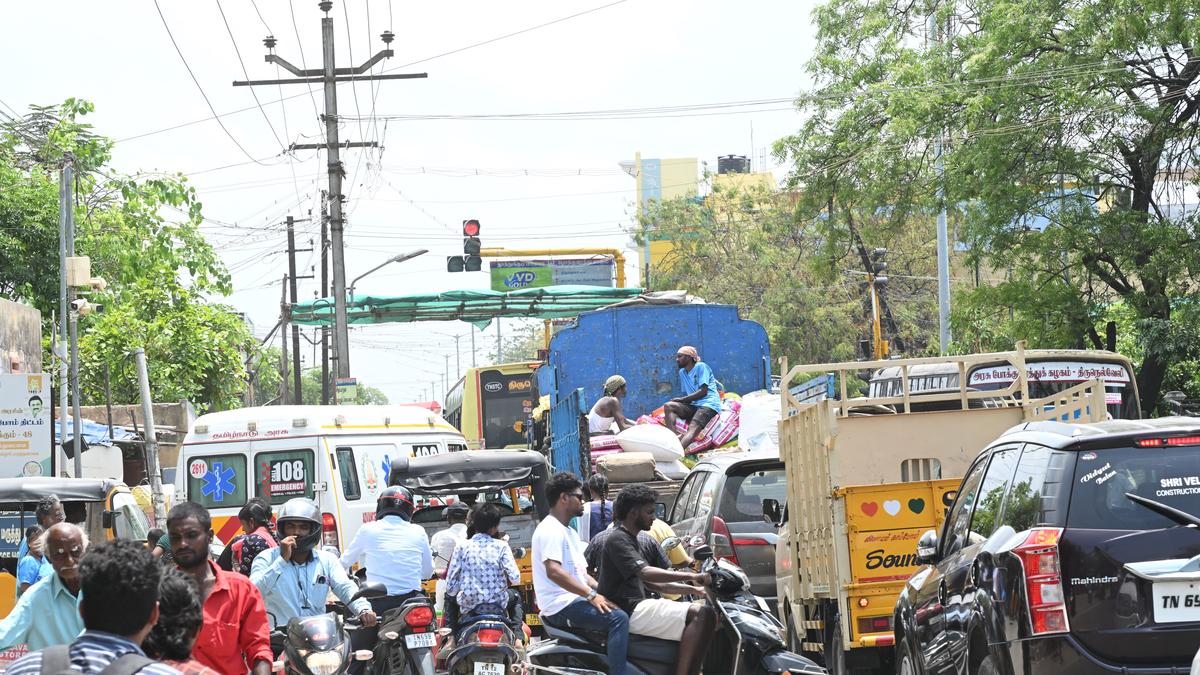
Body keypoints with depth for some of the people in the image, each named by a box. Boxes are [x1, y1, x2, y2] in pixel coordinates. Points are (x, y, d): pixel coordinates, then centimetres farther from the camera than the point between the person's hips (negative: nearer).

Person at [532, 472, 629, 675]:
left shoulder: (570, 533, 24)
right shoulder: (550, 529, -10)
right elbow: (553, 571, -23)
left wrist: (604, 593, 7)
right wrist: (591, 595, -25)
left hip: (574, 600, 11)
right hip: (561, 605, -11)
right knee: (618, 618, -25)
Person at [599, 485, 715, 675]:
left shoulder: (630, 539, 22)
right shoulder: (618, 540, -11)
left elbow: (650, 580, 26)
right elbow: (645, 573, -25)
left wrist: (692, 588, 18)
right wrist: (691, 577, -29)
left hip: (637, 606, 10)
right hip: (630, 611, -10)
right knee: (701, 615, -23)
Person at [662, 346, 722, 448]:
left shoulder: (701, 367, -1)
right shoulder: (682, 372, 22)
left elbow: (703, 391, -10)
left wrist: (681, 399, -10)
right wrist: (680, 401, -2)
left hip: (709, 404, -7)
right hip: (693, 405, 7)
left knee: (693, 428, -31)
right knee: (668, 406, -18)